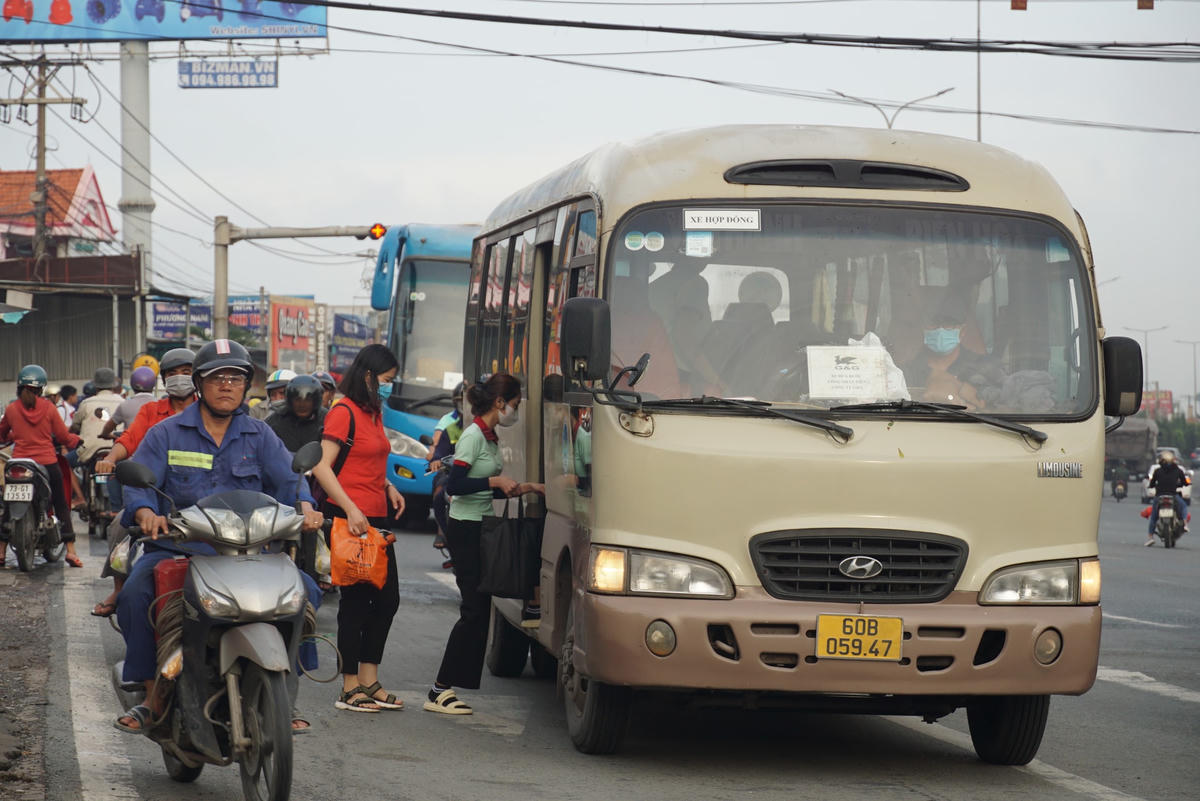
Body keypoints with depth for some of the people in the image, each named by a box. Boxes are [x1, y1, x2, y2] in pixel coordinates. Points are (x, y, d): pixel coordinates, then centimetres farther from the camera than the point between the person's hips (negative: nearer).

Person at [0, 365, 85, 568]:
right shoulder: (48, 408, -5)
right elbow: (63, 436, -1)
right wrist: (75, 439, 20)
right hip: (47, 463, -1)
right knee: (61, 505, 8)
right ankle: (70, 551, 1)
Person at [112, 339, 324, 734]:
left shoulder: (259, 436, 13)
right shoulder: (166, 434, 8)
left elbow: (287, 477, 1)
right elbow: (138, 482, -3)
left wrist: (305, 507, -22)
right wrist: (147, 514, -26)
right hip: (176, 547, -1)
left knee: (304, 591, -20)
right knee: (136, 594, -30)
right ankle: (151, 694, -17)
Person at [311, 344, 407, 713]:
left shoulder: (374, 413, 17)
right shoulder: (343, 412, -10)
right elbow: (322, 467, -17)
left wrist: (388, 487, 12)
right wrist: (350, 509, -24)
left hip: (376, 517, 9)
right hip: (349, 518, -9)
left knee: (387, 598, 9)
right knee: (356, 600, -4)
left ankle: (369, 682, 17)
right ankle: (350, 687, 4)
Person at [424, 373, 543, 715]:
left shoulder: (491, 438, 15)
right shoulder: (473, 436, -13)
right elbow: (454, 485, -21)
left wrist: (526, 488, 17)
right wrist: (496, 481, -24)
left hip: (481, 529, 10)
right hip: (465, 530, -10)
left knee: (478, 610, 7)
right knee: (475, 611, -11)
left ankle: (444, 690, 8)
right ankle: (440, 691, -8)